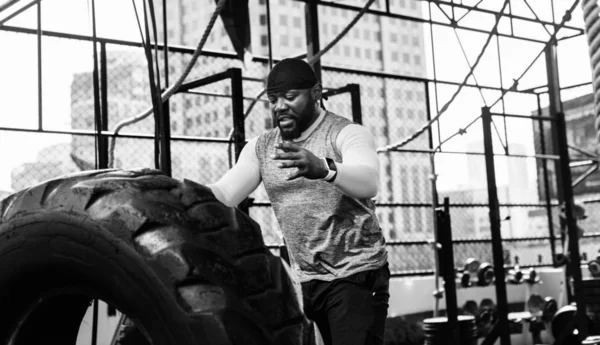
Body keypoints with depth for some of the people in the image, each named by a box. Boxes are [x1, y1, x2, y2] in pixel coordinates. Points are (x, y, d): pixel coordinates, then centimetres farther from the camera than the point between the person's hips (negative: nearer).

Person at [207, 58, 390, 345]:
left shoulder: (347, 133, -10)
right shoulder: (260, 148, 8)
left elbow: (369, 183, -29)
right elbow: (222, 194, -2)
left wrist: (324, 168, -49)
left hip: (356, 275, -5)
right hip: (306, 280, 5)